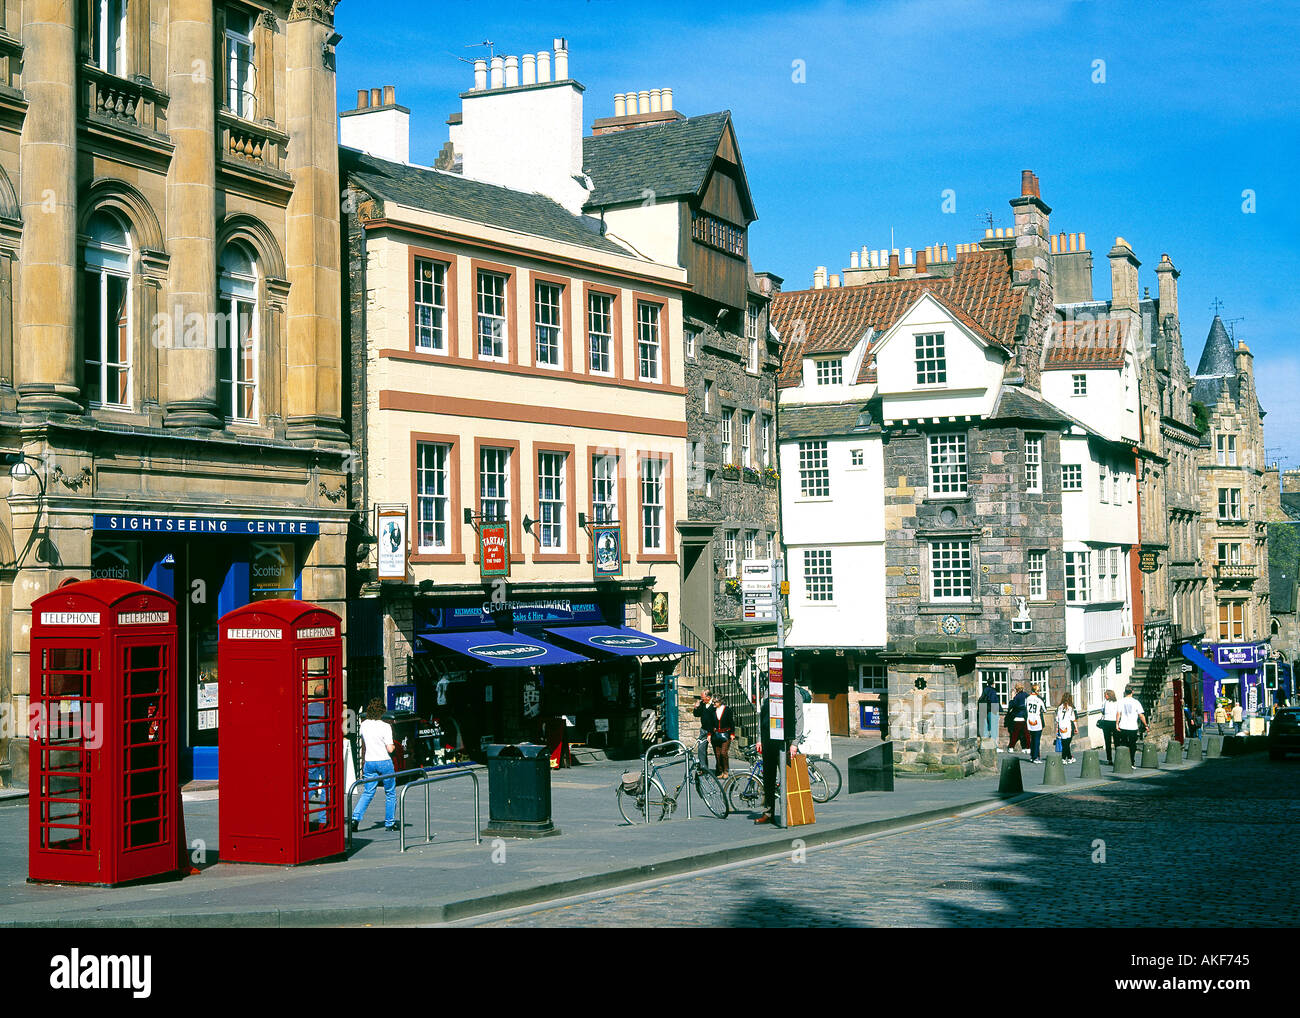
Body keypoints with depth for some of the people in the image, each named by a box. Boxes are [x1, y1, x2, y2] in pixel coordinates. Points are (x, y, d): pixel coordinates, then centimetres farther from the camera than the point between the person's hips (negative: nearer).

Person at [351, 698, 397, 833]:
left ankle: (356, 817, -5)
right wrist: (393, 746, 6)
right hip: (384, 762, -4)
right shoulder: (385, 727, -14)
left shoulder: (364, 725, 2)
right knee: (390, 793, 10)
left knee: (368, 792, 12)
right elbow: (390, 749, -15)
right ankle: (389, 823, 14)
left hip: (369, 762, 4)